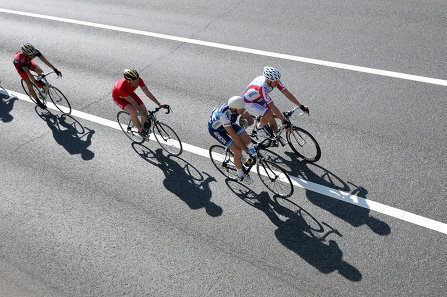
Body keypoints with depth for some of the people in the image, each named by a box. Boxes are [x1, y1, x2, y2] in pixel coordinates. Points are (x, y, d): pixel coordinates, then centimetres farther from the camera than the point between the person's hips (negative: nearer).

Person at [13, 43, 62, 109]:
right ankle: (38, 102, 6)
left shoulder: (35, 52, -35)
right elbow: (27, 72, -45)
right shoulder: (21, 57, -44)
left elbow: (44, 60, -35)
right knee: (29, 84, -8)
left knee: (40, 71, -26)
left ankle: (40, 81, 9)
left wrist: (55, 69, -42)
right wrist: (35, 81, -53)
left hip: (28, 62, 4)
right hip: (19, 66, -3)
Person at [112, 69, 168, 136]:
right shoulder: (122, 87, -43)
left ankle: (144, 128, 21)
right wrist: (144, 116, -34)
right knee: (133, 112, -27)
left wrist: (159, 105, -23)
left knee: (144, 110, -8)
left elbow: (147, 92, -23)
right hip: (118, 97, -5)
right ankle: (140, 130, -1)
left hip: (130, 93, 5)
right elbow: (133, 103, -37)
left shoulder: (138, 80, -31)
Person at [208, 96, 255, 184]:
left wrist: (246, 124, -41)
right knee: (238, 151, -14)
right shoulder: (224, 115, -43)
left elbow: (250, 119, -17)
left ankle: (237, 154, 26)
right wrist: (247, 150, -40)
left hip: (229, 123, 7)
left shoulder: (238, 106, -25)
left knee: (247, 140, -6)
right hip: (215, 129, -6)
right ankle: (241, 175, 9)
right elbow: (234, 136, -42)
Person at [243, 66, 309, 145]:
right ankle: (259, 128, 0)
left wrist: (301, 106, -20)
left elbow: (287, 94, -17)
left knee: (271, 119, 4)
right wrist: (284, 121, -37)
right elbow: (272, 107, -40)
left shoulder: (275, 80, -22)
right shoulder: (262, 87, -42)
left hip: (259, 99, 7)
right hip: (249, 102, -7)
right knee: (268, 114, -27)